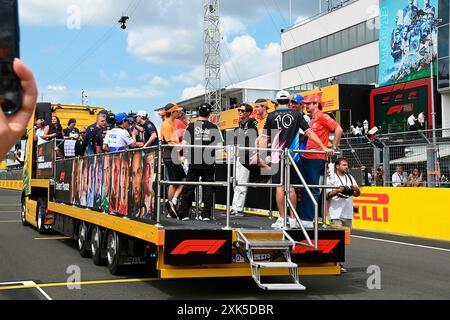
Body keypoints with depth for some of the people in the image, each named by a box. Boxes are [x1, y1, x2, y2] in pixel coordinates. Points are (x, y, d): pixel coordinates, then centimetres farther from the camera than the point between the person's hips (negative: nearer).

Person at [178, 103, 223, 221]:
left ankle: (183, 214, 8)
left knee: (189, 188, 7)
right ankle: (206, 214, 4)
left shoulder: (191, 126, 0)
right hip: (209, 163, 0)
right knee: (208, 188, 6)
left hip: (194, 163, 0)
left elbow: (184, 144, -4)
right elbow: (219, 145, -3)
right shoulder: (213, 127, 0)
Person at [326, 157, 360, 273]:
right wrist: (337, 191, -20)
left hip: (348, 214, 7)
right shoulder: (331, 179, -3)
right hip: (336, 214, -7)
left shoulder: (350, 177, 15)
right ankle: (338, 264, -12)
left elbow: (357, 194, 19)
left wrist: (356, 189, -2)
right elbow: (326, 195, -8)